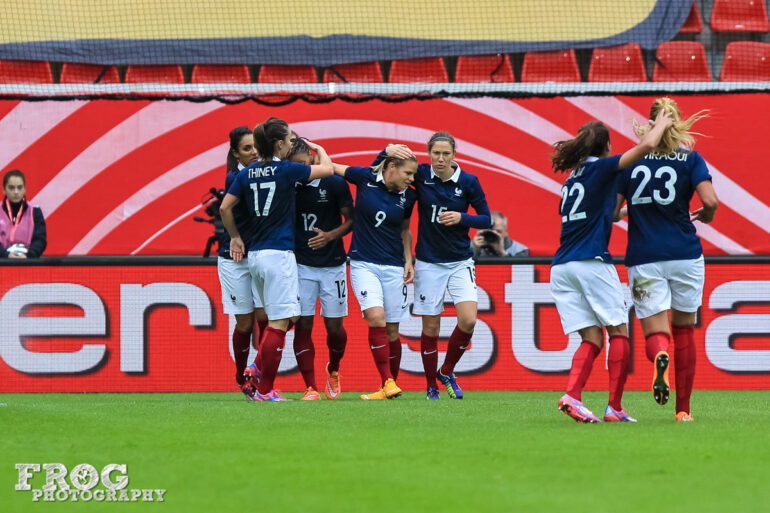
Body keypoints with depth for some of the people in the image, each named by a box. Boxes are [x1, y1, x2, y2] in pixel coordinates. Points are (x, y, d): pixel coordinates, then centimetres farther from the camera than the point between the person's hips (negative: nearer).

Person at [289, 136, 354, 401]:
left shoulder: (335, 183, -6)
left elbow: (351, 220, 2)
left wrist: (330, 235, -15)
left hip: (333, 264, -1)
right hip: (301, 265, 1)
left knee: (334, 326, 4)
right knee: (303, 325, -6)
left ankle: (333, 369, 33)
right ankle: (310, 387, -3)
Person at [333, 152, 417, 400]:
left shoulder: (407, 196, 4)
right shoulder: (365, 178, -5)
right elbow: (330, 167, 9)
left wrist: (409, 261, 10)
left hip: (394, 268, 3)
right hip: (364, 264, -3)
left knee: (392, 331, 3)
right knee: (376, 317, -20)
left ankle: (391, 384, 17)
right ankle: (388, 384, -20)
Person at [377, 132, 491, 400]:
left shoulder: (468, 182, -5)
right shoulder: (421, 175, -5)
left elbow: (486, 219, 1)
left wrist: (461, 218, -17)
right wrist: (389, 151, -23)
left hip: (460, 262, 0)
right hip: (428, 264, 0)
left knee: (468, 320, -14)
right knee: (430, 327, 1)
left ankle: (447, 372, 10)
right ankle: (431, 386, 16)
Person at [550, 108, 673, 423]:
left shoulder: (573, 178, 21)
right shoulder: (601, 167, -1)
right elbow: (646, 146, -8)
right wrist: (660, 125, 11)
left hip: (561, 267, 7)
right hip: (592, 262, -7)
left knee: (592, 338, 5)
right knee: (618, 332, 4)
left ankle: (572, 395, -19)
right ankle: (615, 407, -2)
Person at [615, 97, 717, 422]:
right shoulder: (690, 158, -1)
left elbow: (611, 211, 2)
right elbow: (710, 202, -14)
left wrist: (625, 212, 25)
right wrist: (704, 217, 9)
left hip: (643, 259, 0)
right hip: (684, 256, 0)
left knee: (655, 333, 1)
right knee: (684, 329, 18)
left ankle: (660, 357, -37)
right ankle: (683, 408, 19)